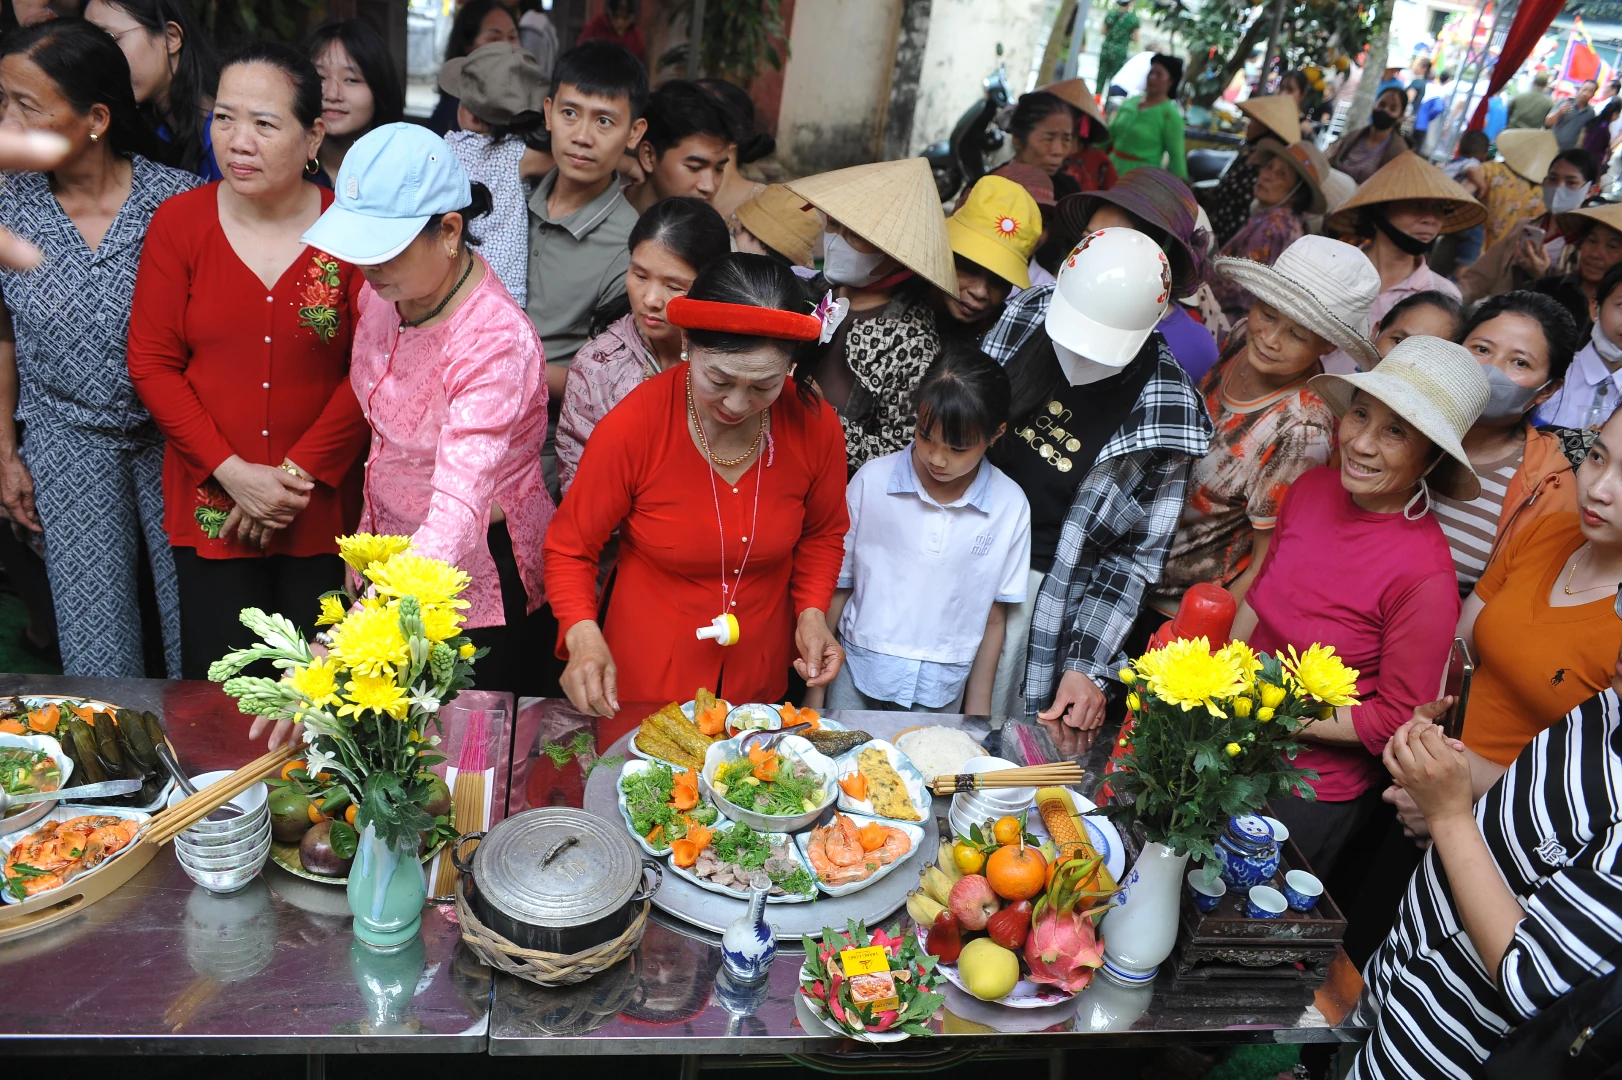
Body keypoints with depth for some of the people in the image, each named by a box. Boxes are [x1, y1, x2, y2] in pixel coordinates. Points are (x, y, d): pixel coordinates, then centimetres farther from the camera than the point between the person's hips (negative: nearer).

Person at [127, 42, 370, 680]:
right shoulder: (179, 222, -1)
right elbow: (151, 363, 0)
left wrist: (298, 472, -10)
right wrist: (233, 473, -10)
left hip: (322, 507, -1)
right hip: (210, 507, 1)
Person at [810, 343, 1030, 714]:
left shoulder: (1010, 507, -9)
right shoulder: (872, 480, -11)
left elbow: (993, 618, 0)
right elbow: (837, 585, -3)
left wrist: (977, 712, 5)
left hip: (941, 693, 1)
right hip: (859, 677, 0)